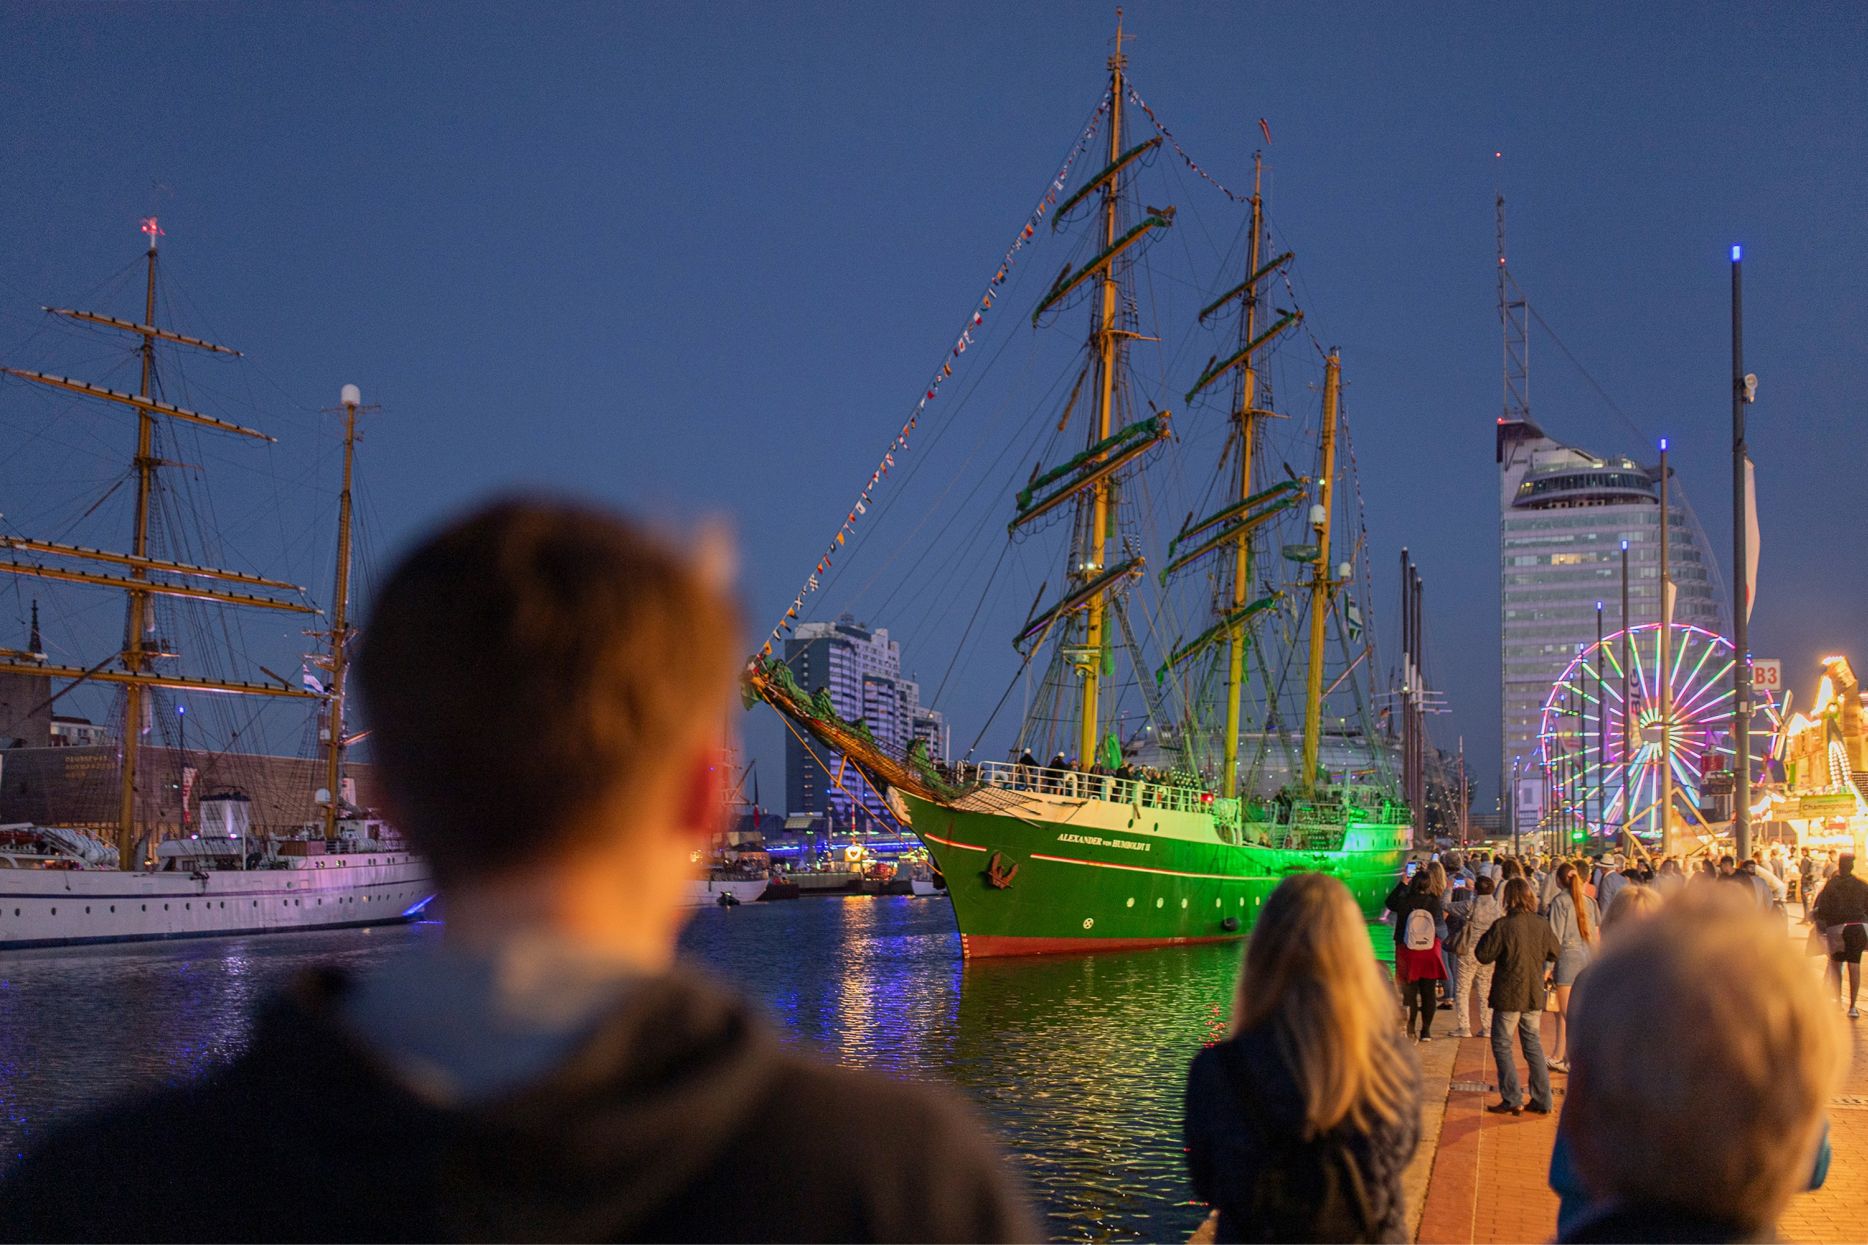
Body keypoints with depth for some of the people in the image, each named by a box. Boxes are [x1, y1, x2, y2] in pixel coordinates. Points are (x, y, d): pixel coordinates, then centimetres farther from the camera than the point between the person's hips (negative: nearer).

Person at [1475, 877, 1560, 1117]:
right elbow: (1555, 953, 11)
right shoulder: (1542, 925, -2)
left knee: (1502, 1045, 6)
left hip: (1509, 995, -5)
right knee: (1533, 1044, 15)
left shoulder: (1503, 926, -17)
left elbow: (1483, 955, -13)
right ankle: (1542, 1100, 16)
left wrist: (1487, 935, 3)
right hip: (1534, 995, 5)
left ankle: (1512, 1100, 3)